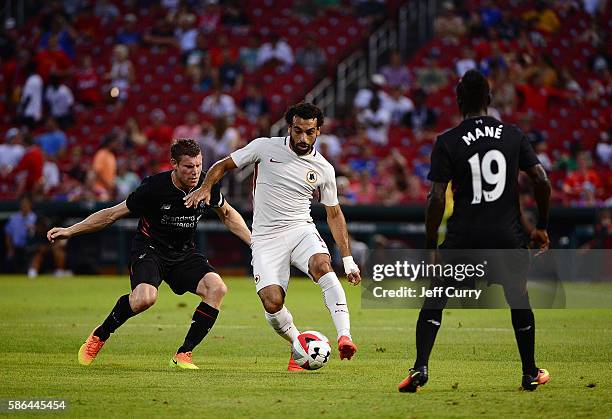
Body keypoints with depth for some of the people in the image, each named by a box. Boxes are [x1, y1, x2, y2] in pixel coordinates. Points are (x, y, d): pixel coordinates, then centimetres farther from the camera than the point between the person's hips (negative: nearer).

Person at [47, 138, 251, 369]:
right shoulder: (155, 187, -21)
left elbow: (228, 214, 15)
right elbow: (113, 214, -11)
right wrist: (70, 231, -13)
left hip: (184, 253, 5)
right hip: (149, 249, -5)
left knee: (217, 288, -21)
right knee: (145, 298, -34)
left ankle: (183, 354, -9)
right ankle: (99, 336, -6)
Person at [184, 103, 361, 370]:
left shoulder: (323, 170, 5)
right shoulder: (265, 147, 0)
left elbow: (334, 214, 14)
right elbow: (223, 165, 10)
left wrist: (348, 259, 9)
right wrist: (206, 187, -10)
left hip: (301, 229, 1)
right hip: (266, 238, 0)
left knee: (322, 266, -33)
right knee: (272, 302, -19)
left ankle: (344, 337, -40)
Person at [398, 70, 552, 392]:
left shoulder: (448, 142, -5)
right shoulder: (514, 135, 3)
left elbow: (437, 199, -9)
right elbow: (542, 181, 1)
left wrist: (431, 247, -1)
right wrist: (541, 227, 14)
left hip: (464, 236, -2)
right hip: (508, 236, 2)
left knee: (434, 301, 9)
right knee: (519, 302, 21)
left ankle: (420, 368, -6)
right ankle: (531, 374, 27)